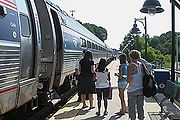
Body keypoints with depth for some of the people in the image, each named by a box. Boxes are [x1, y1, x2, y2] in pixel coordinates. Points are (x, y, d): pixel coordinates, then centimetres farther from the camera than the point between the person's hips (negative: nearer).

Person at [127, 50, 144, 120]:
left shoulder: (131, 66, -13)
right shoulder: (141, 65, 3)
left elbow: (128, 79, -18)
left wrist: (128, 80, 3)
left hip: (132, 90, -5)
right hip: (141, 89, 5)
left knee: (132, 107, 6)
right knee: (140, 107, 13)